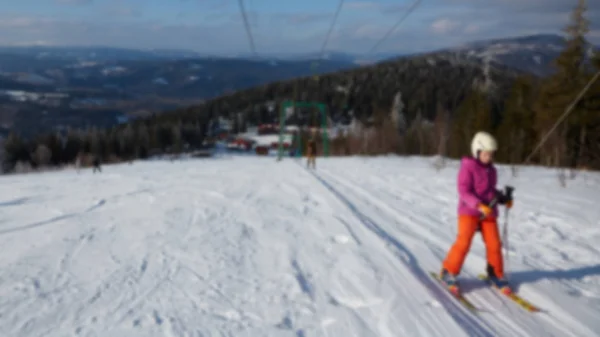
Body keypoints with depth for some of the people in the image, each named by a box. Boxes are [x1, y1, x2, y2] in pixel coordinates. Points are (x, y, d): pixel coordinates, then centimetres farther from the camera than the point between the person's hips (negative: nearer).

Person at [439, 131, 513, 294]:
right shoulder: (468, 167, -9)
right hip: (469, 212, -6)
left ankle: (496, 274, 20)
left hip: (489, 213, 6)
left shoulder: (491, 170, 11)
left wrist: (504, 199, 6)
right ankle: (448, 272, 4)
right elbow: (464, 191, -16)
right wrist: (479, 205, -27)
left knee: (494, 244, 0)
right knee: (463, 242, -12)